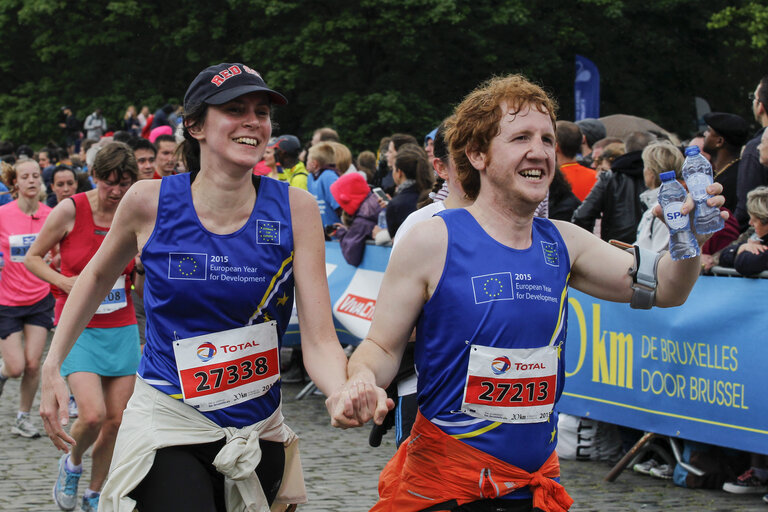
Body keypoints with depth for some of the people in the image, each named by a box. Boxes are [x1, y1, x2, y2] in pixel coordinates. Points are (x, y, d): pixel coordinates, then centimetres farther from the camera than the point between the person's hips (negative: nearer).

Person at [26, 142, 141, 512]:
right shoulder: (71, 210, -9)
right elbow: (32, 257, 1)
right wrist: (64, 282, -14)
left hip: (122, 328, 4)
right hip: (78, 328, -4)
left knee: (116, 419, 3)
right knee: (92, 414, -19)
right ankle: (72, 464, 14)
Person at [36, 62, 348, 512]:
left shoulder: (295, 209, -7)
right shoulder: (150, 202, -7)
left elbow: (319, 340, -12)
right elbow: (99, 276, 13)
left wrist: (346, 394, -32)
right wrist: (52, 368, 8)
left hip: (258, 432, 2)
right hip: (166, 423, -2)